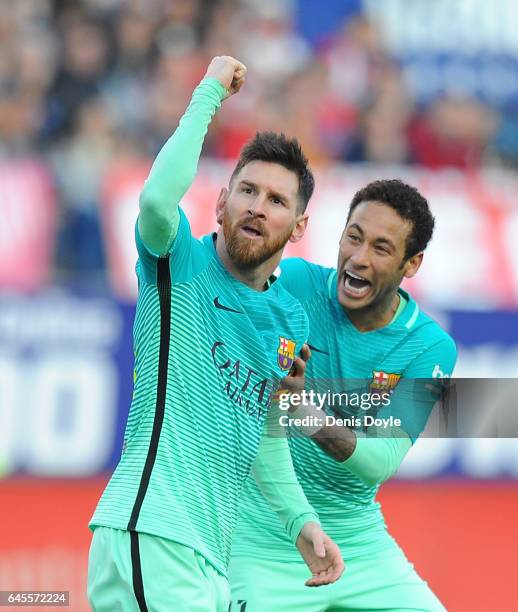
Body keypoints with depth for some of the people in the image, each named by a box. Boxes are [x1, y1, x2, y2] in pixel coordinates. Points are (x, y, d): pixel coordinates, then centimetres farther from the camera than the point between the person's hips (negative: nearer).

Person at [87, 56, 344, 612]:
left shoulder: (290, 320, 17)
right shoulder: (182, 265, -2)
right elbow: (159, 197, -26)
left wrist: (301, 521, 15)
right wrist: (210, 91, -15)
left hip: (209, 561, 8)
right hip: (149, 539, -8)